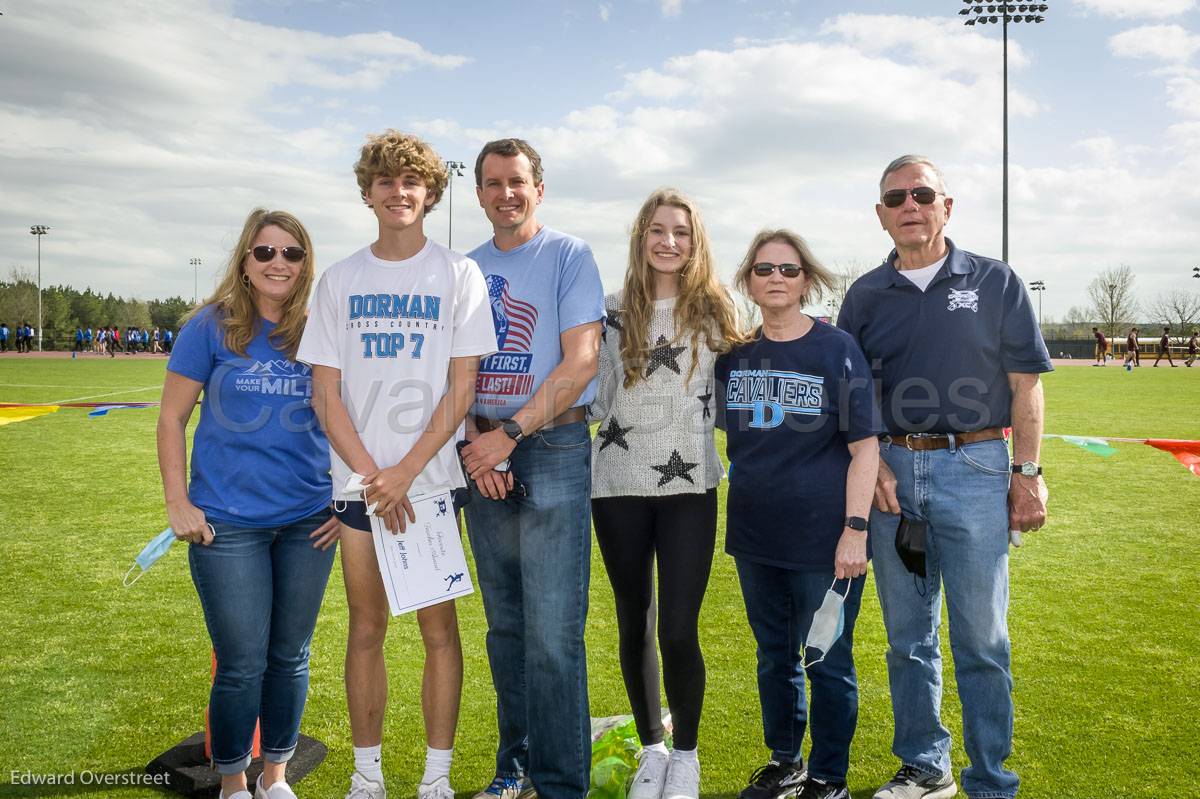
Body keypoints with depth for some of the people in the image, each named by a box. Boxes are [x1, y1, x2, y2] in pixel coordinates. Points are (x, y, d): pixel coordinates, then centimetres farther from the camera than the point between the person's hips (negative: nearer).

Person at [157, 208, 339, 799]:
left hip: (309, 522, 3)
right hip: (227, 523, -2)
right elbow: (172, 419, 0)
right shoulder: (212, 325, -4)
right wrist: (178, 504, -5)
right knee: (242, 666, 4)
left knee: (290, 657, 13)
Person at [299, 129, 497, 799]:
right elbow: (326, 393, 4)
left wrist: (405, 472, -11)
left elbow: (461, 387, -5)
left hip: (433, 476, -2)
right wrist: (371, 474, -7)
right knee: (366, 629, 9)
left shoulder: (458, 274, 1)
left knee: (438, 626, 3)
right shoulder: (340, 281, 8)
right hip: (358, 480, 2)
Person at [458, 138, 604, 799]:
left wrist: (510, 434, -13)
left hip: (553, 450, -5)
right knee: (504, 625, 11)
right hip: (483, 455, 5)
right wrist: (476, 443, -4)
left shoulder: (569, 256, 0)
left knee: (552, 632, -7)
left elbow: (579, 361, -8)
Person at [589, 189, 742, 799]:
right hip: (619, 484, 2)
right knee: (635, 626, 11)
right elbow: (595, 399, 10)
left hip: (690, 486, -1)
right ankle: (650, 748, 29)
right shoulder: (612, 311, 5)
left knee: (679, 631, -5)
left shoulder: (714, 311, 4)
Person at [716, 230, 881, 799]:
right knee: (774, 658, 17)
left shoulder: (836, 349, -6)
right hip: (755, 536, 4)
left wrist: (855, 530, -13)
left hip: (822, 537, -4)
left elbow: (864, 447, -8)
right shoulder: (733, 353, 5)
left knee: (827, 662, 6)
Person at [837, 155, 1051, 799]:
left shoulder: (994, 282, 4)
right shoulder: (865, 295, 10)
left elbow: (1025, 386, 3)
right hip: (890, 473, 3)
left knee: (981, 640, 1)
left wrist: (1027, 473, -4)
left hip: (974, 468, -2)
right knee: (908, 638, 11)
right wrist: (872, 464, -3)